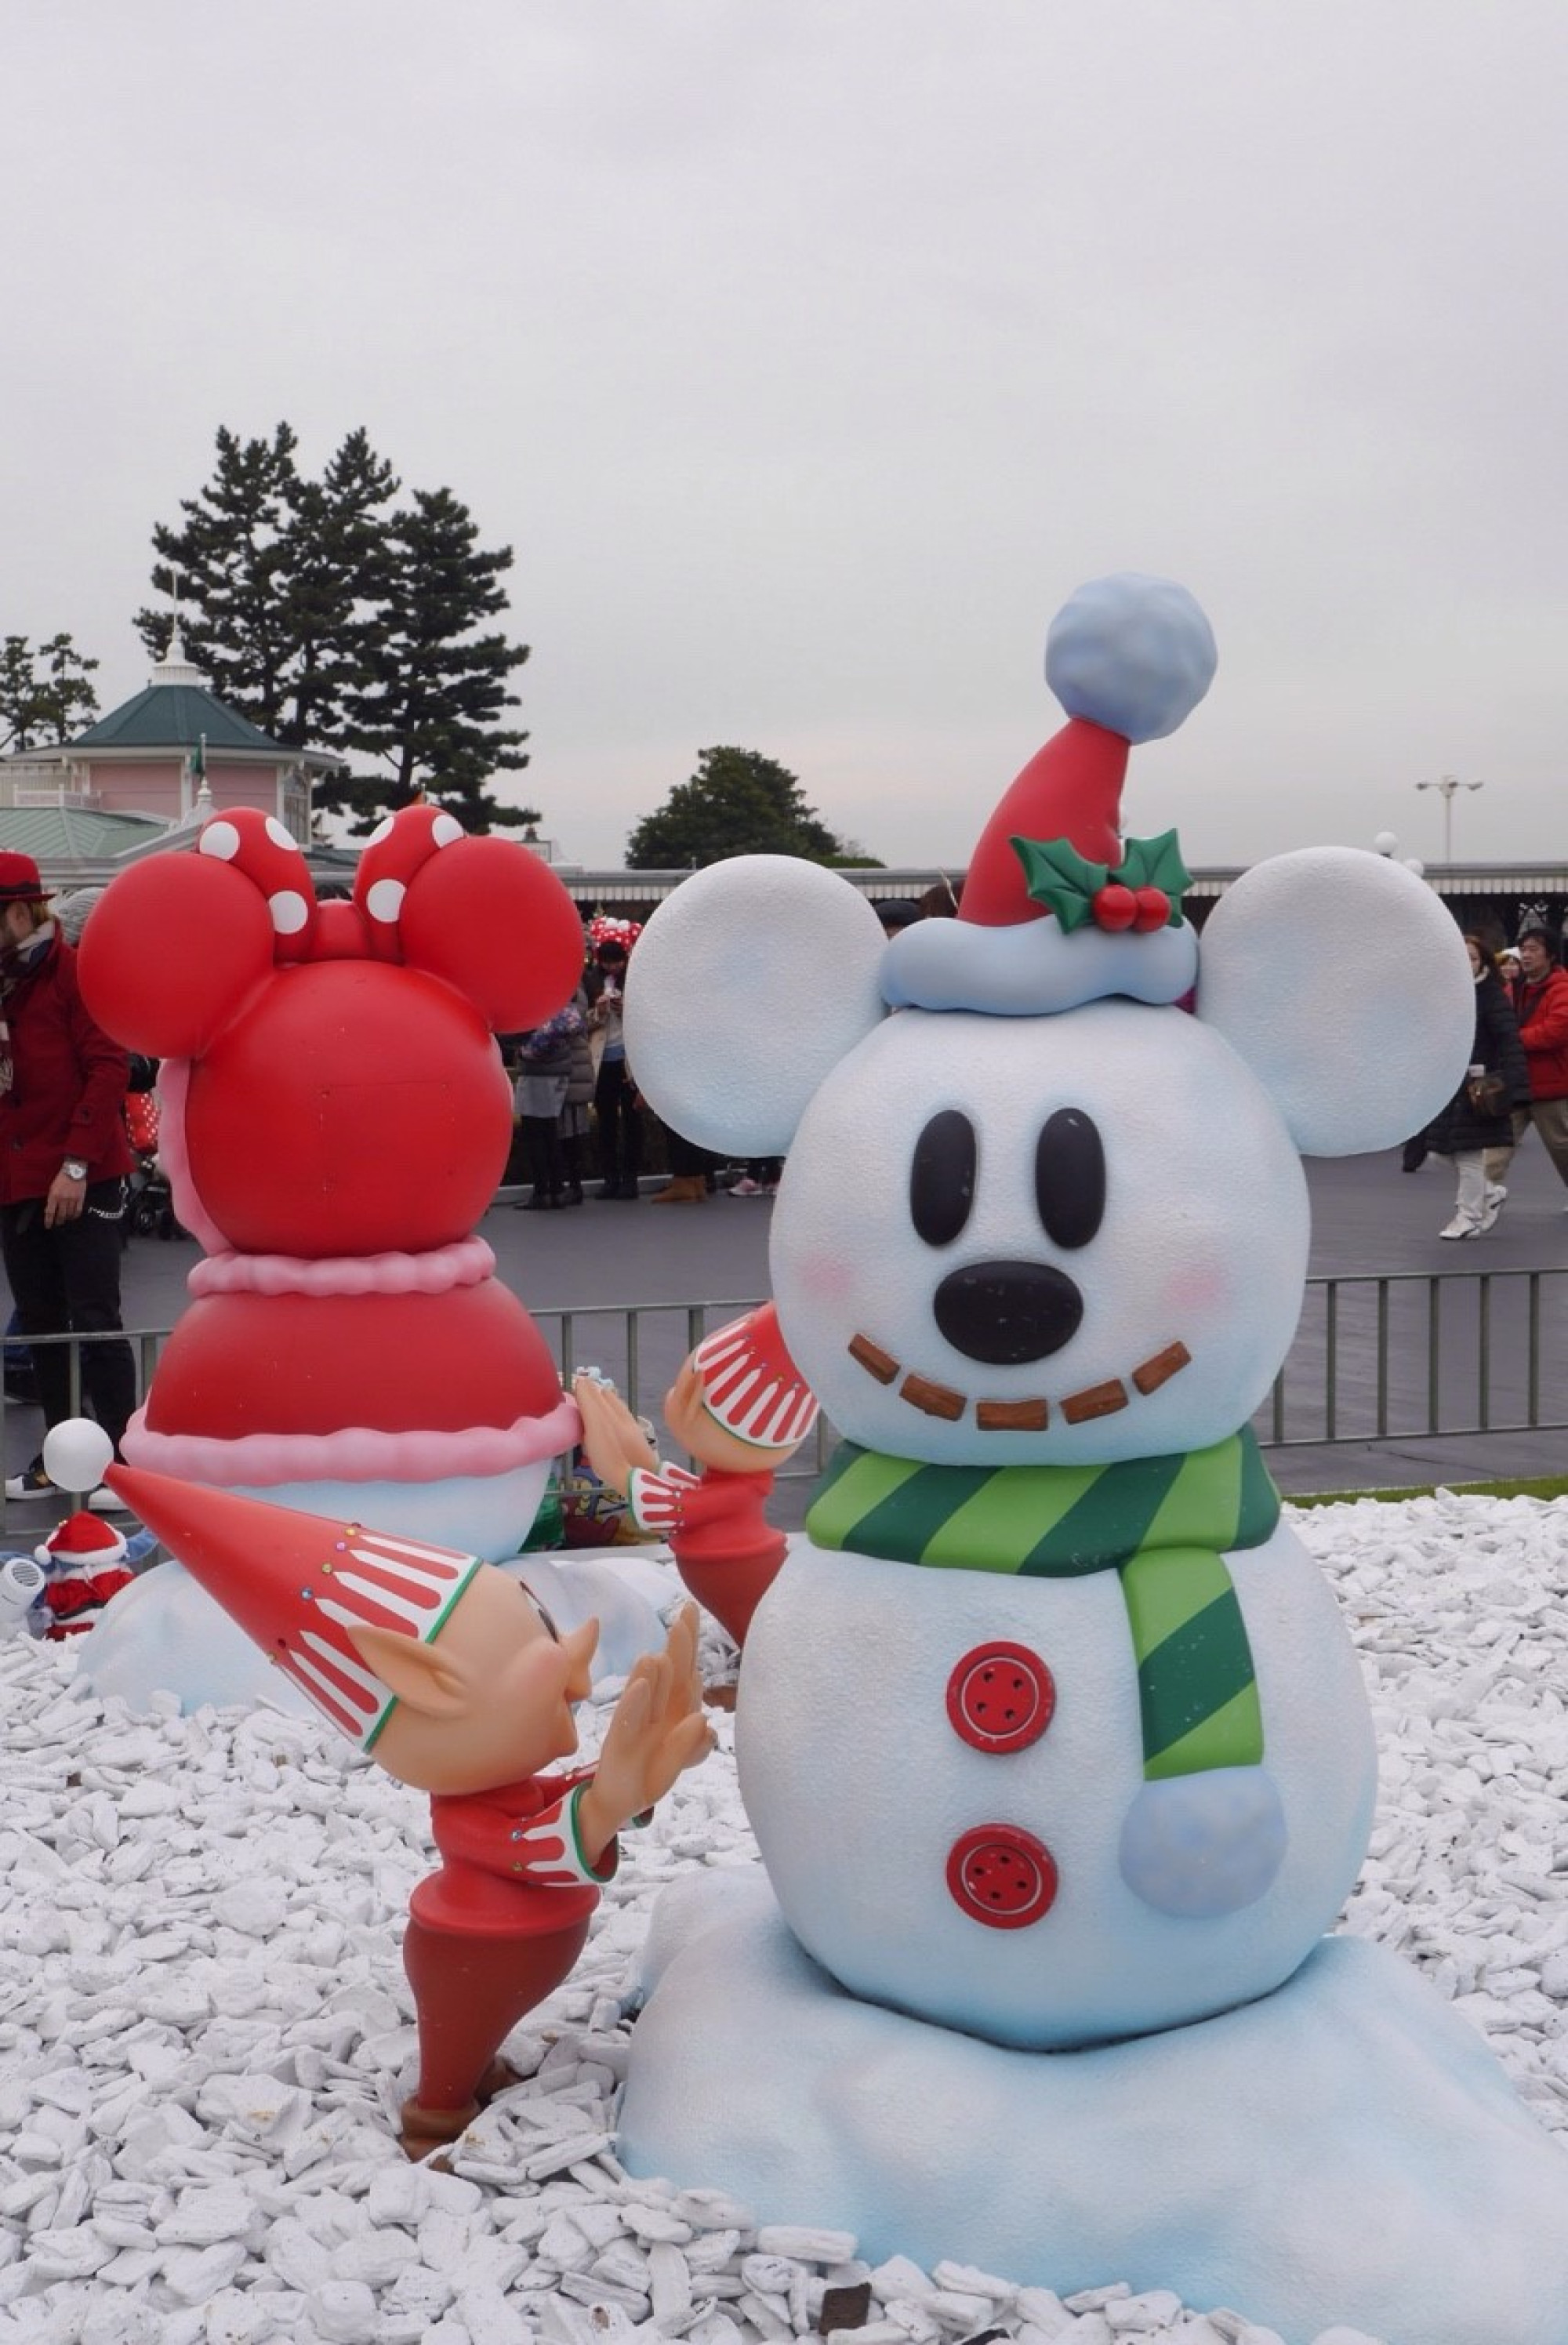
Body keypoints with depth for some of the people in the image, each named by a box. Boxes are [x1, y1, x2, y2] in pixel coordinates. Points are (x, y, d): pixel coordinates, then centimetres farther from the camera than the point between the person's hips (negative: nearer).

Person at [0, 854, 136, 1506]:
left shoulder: (71, 974, -6)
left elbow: (109, 1068, -13)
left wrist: (76, 1165, -17)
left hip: (81, 1182, -7)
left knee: (95, 1322, -5)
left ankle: (119, 1460, 1)